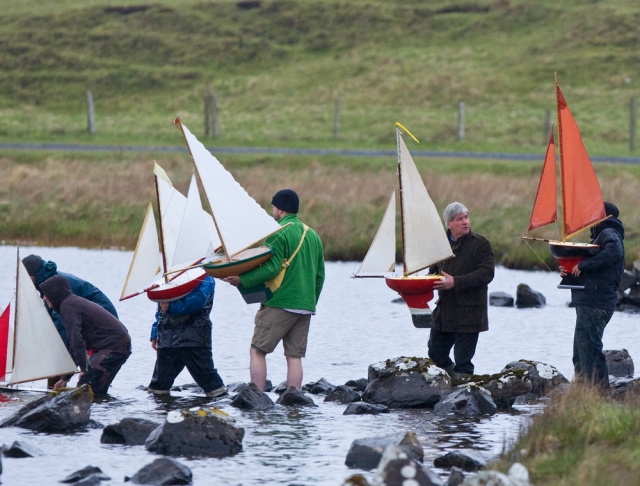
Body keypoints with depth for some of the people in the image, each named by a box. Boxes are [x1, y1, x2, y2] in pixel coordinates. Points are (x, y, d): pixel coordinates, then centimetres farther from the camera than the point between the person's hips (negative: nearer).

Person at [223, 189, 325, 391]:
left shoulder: (278, 234, -9)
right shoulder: (313, 236, 15)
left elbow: (271, 268, -18)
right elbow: (320, 275, 17)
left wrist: (243, 280, -12)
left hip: (279, 303, -7)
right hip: (305, 307, 7)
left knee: (257, 350, -1)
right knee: (294, 355, 7)